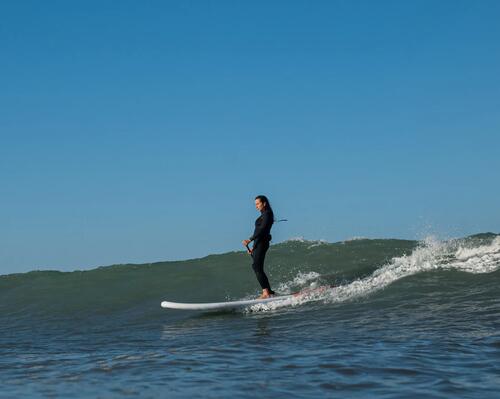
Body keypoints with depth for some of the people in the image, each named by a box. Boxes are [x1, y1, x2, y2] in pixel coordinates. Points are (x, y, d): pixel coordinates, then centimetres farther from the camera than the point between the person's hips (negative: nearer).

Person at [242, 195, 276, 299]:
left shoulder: (267, 214, -6)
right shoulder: (263, 215, 22)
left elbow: (262, 229, -19)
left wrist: (250, 240, -25)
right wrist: (253, 247, 25)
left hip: (262, 243, -10)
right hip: (258, 243, 10)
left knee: (257, 267, -18)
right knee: (257, 268, 7)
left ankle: (265, 292, -24)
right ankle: (269, 291, 9)